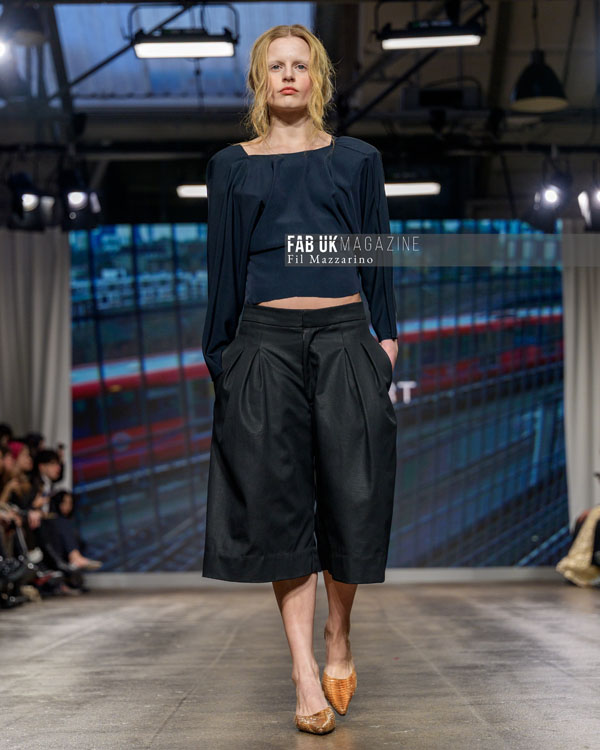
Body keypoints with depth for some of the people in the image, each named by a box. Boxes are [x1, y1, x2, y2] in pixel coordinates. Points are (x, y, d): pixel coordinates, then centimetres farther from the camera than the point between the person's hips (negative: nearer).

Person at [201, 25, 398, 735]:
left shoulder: (357, 160, 12)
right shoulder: (232, 166, 12)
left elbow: (377, 256, 12)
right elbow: (222, 267, 10)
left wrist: (386, 334, 3)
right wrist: (221, 351, 5)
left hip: (344, 338, 0)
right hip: (267, 344, 0)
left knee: (352, 495, -3)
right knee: (280, 501, -3)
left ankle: (339, 640, 22)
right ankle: (305, 675, 3)